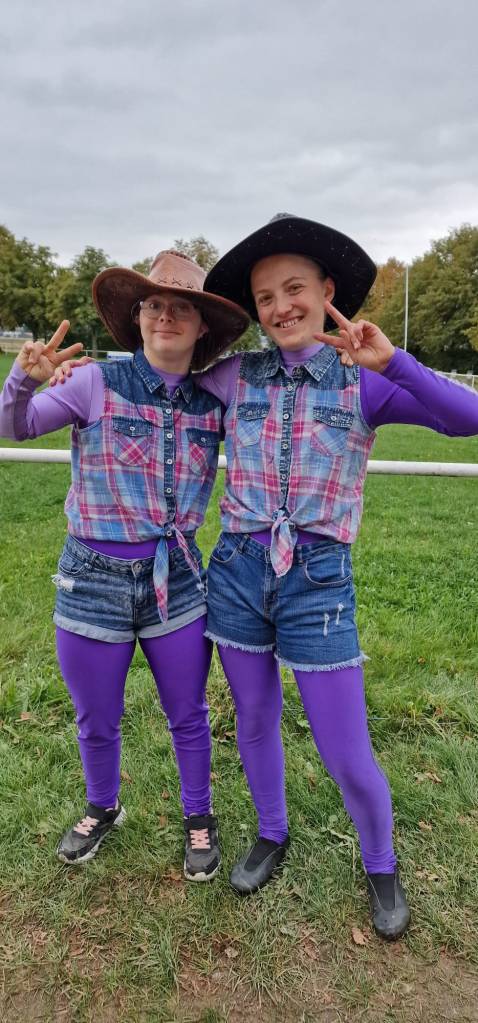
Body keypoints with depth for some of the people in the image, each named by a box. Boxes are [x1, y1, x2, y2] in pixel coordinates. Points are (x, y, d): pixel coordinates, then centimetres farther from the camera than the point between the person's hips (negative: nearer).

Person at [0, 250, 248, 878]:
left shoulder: (214, 403, -2)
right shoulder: (99, 384, -8)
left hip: (177, 578, 1)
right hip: (94, 578, -1)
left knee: (188, 716, 15)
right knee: (96, 722, 17)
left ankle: (199, 817, 41)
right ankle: (103, 808, 46)